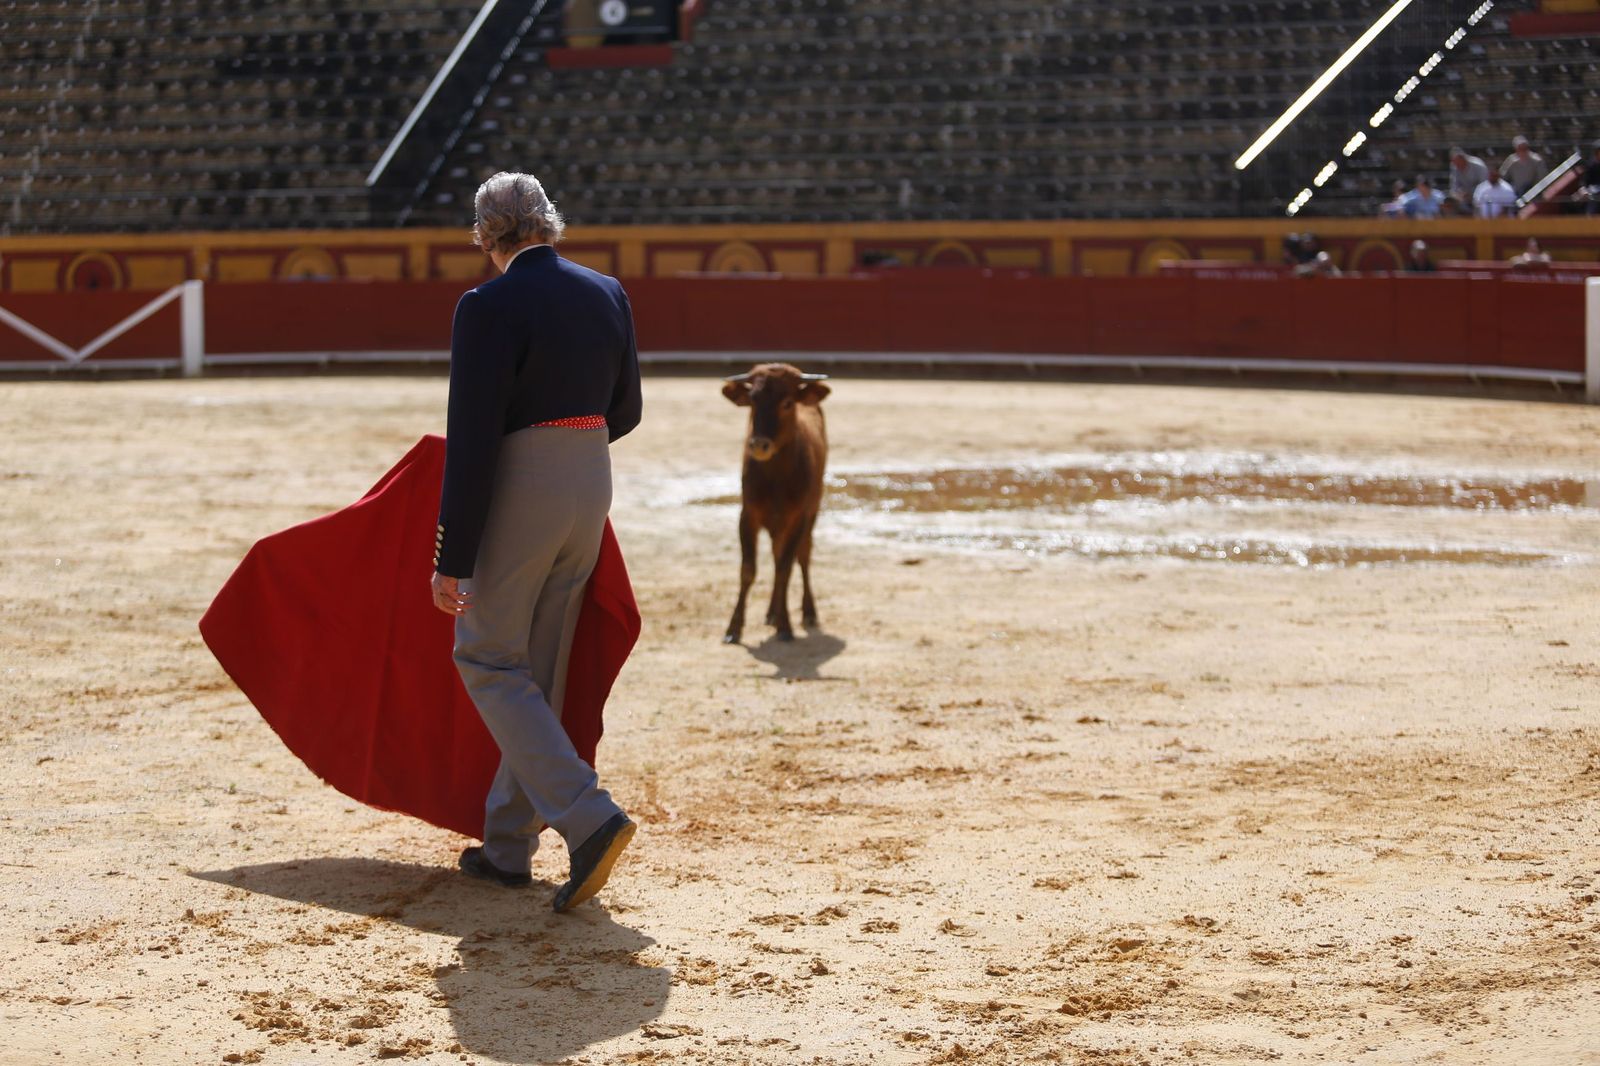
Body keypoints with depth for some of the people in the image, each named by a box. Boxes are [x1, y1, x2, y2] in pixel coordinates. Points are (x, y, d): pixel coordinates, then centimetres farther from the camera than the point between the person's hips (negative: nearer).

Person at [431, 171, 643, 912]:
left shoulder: (488, 308, -15)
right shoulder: (608, 295, 5)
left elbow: (471, 442, -18)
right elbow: (625, 411, 14)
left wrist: (452, 559, -14)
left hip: (517, 491, -7)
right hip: (590, 487, 7)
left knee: (487, 661, 5)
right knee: (540, 669, 15)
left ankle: (588, 818, -11)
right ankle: (507, 845, 23)